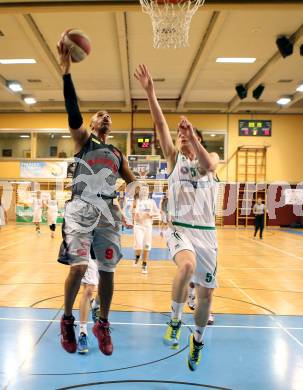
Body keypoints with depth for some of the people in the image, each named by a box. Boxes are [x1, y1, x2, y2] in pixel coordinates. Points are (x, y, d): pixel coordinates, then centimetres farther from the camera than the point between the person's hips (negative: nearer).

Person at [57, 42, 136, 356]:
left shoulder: (117, 154, 19)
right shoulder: (82, 140, 7)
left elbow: (133, 184, 23)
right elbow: (72, 111, -10)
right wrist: (66, 70, -18)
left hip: (107, 213, 4)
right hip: (81, 210, -4)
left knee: (107, 270, 5)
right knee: (78, 268, -15)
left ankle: (103, 325, 24)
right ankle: (67, 320, 11)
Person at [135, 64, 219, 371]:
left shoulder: (211, 158, 7)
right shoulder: (174, 158, 6)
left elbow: (208, 166, -19)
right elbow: (161, 124, -6)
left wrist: (192, 135, -26)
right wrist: (149, 92, -15)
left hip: (206, 232, 2)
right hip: (179, 228, -2)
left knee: (206, 291, 6)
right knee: (187, 266, -34)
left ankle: (198, 339, 34)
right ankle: (175, 319, -8)